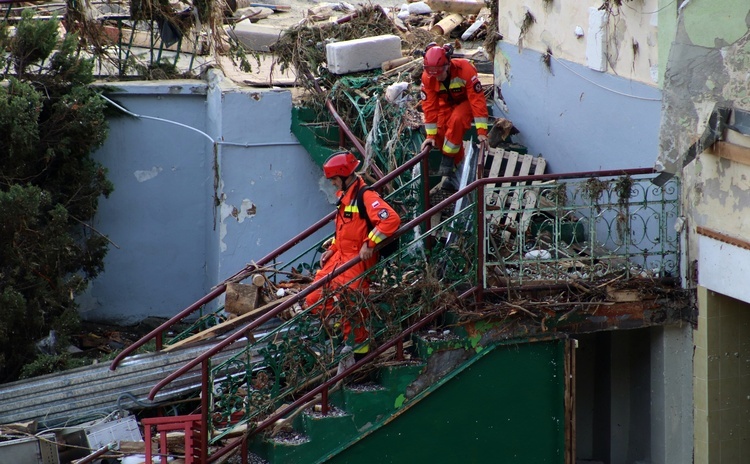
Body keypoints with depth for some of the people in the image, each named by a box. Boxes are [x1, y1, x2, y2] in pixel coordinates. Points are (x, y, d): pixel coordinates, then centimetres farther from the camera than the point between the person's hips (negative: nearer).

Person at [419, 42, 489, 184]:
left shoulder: (465, 70, -35)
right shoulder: (427, 77, -23)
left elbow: (477, 100, -33)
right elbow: (429, 106, -17)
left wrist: (482, 131, -36)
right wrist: (431, 135, -18)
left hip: (467, 101, -4)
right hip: (447, 103, 4)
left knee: (456, 120, -34)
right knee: (440, 131, -17)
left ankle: (448, 160, -22)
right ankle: (457, 162, 5)